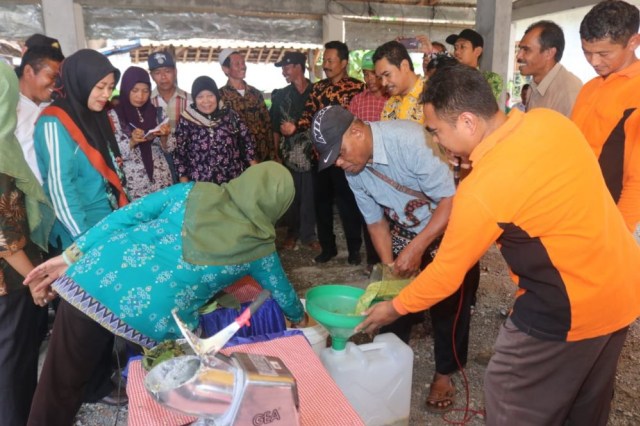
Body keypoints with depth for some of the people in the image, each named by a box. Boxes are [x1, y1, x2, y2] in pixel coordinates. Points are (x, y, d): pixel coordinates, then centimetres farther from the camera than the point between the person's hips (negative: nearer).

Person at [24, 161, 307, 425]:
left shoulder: (194, 192, 9)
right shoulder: (258, 246, 7)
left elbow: (126, 215, 6)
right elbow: (280, 289, 24)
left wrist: (72, 254, 11)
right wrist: (299, 317, 45)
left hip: (91, 280, 3)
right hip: (151, 322, -2)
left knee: (61, 379, 19)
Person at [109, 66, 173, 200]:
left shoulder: (158, 112, 3)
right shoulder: (114, 116, -6)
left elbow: (169, 148, 5)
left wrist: (164, 137, -15)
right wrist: (132, 142, -23)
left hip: (162, 180, 3)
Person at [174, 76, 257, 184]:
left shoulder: (230, 115, 2)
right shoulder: (186, 121, -2)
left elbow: (247, 141, 7)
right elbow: (180, 154, 2)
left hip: (234, 180, 1)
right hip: (201, 185, -1)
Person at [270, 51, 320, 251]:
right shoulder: (281, 95, 7)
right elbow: (275, 128, 6)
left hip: (311, 153, -1)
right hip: (289, 153, 2)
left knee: (310, 195, 3)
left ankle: (308, 234, 17)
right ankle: (292, 232, 23)